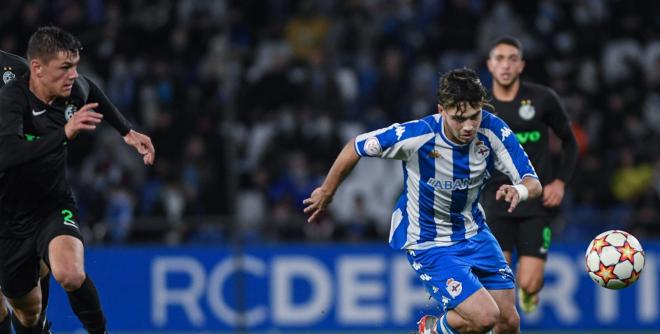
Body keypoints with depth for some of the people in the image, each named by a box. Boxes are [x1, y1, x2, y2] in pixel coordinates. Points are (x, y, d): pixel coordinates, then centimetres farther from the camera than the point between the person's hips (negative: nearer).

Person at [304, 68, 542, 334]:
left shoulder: (493, 131, -18)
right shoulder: (416, 136, -27)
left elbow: (533, 183, -18)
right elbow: (355, 147, -11)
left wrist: (519, 191, -43)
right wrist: (325, 193, 3)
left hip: (474, 233, 5)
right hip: (428, 243, -5)